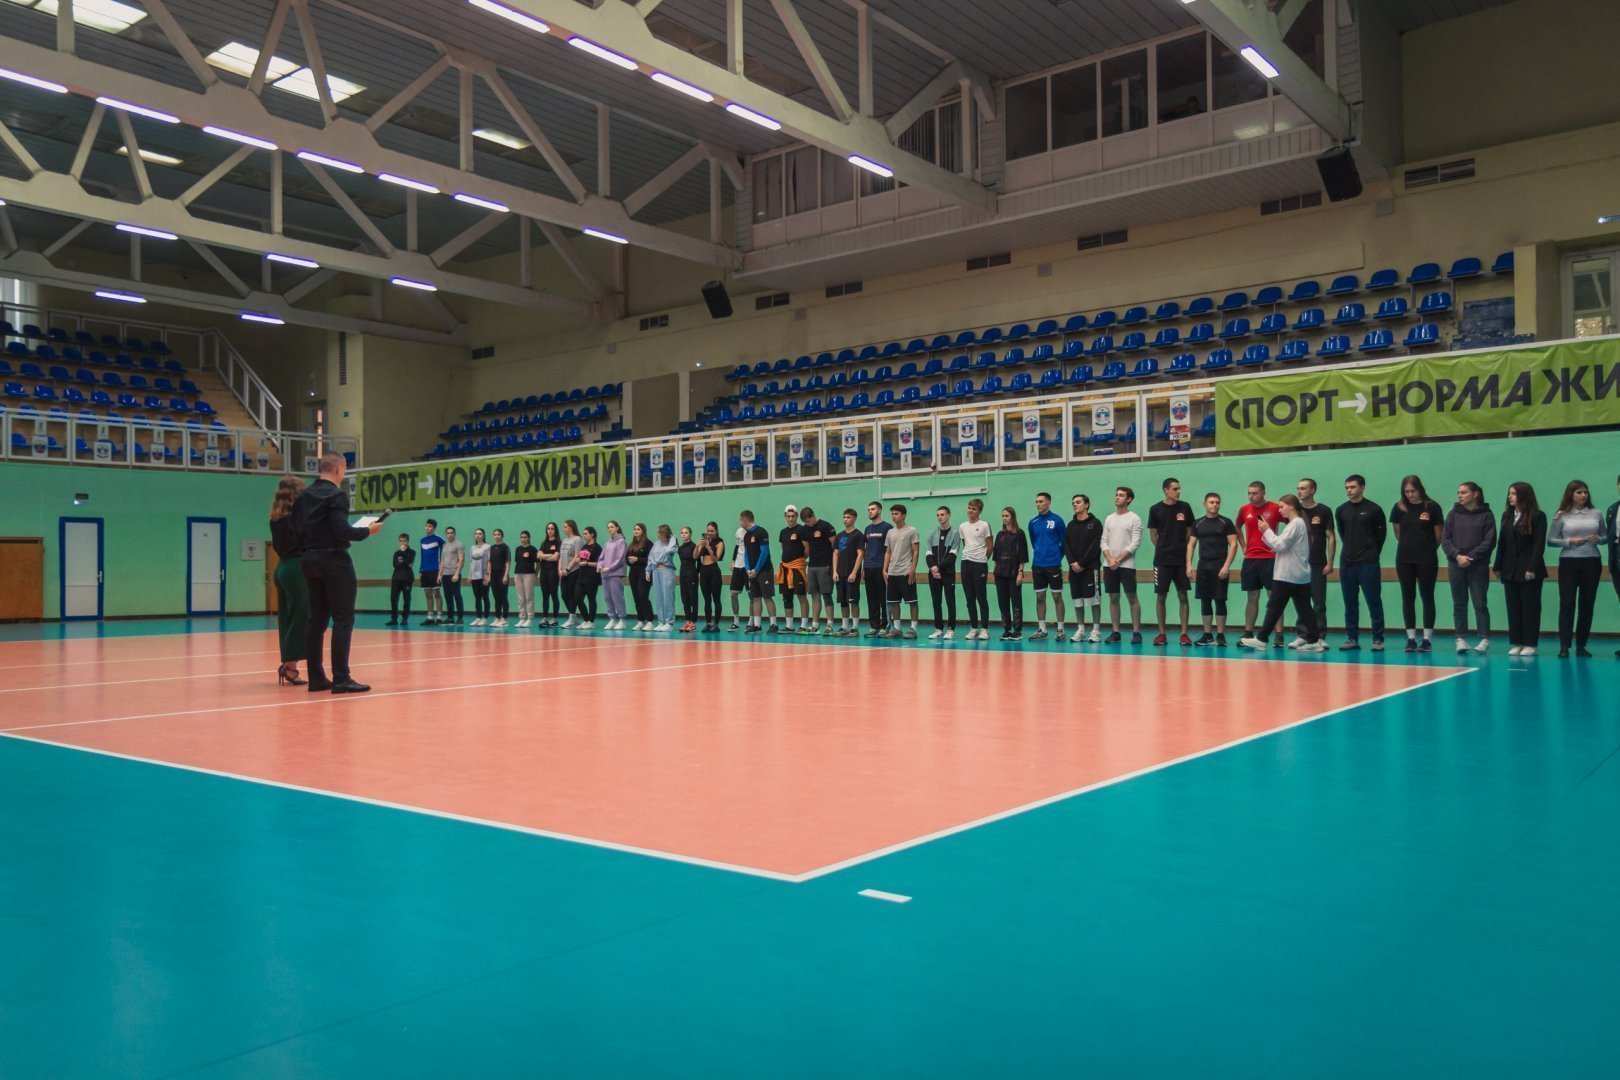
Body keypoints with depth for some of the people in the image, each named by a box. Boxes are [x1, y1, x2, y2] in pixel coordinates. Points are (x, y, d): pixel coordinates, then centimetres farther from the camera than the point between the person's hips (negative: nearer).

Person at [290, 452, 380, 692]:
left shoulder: (303, 495, 10)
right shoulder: (336, 494, -13)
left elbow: (297, 530, 9)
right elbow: (341, 530, -21)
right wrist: (367, 531, -8)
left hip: (311, 560, 8)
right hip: (334, 560, -8)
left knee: (317, 619, 11)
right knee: (343, 619, -5)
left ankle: (316, 677, 13)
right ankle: (341, 679, -8)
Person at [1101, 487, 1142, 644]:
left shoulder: (1134, 519, -3)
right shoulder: (1109, 519, 13)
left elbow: (1135, 544, -9)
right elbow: (1104, 542, 9)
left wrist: (1118, 559, -13)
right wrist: (1110, 560, -7)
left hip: (1126, 565, -5)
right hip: (1109, 565, 5)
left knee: (1132, 598, -3)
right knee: (1113, 598, 6)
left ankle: (1136, 632, 0)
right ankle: (1115, 632, 10)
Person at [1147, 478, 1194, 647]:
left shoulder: (1185, 508, 4)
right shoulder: (1155, 509, 0)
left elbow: (1189, 532, 10)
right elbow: (1153, 535, 6)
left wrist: (1181, 550, 7)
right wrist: (1165, 550, 7)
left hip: (1181, 560, 1)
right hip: (1162, 560, -1)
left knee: (1183, 596, 1)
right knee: (1160, 597, 2)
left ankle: (1184, 634, 5)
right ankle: (1162, 634, 10)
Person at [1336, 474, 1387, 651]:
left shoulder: (1373, 509, -3)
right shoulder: (1341, 510, 7)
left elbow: (1381, 534, 4)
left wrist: (1372, 555, 7)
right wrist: (1351, 551, 10)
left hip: (1369, 564, -4)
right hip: (1346, 563, 4)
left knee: (1374, 602, -1)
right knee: (1350, 604, 7)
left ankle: (1378, 639, 3)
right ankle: (1352, 638, 13)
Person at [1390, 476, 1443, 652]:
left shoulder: (1432, 507, -6)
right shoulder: (1399, 508, 2)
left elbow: (1439, 534, 1)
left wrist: (1429, 550, 9)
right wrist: (1409, 546, 14)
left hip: (1427, 560, -3)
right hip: (1404, 559, 3)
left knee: (1427, 597, 2)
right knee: (1408, 598, 5)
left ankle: (1427, 639, 6)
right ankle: (1411, 638, 10)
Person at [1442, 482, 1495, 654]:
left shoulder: (1486, 515, 0)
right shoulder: (1454, 513, 8)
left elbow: (1489, 541, -5)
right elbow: (1445, 539, 3)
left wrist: (1471, 556, -14)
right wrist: (1457, 555, -12)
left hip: (1478, 566, -3)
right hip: (1455, 565, 3)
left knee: (1479, 603, -1)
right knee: (1459, 603, 6)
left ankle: (1484, 639, 5)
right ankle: (1461, 638, 11)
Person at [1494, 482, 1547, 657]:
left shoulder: (1538, 516, -6)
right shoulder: (1506, 515, 11)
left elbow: (1539, 544, -11)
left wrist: (1532, 568, -17)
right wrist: (1497, 566, 10)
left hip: (1529, 570, -5)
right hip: (1510, 570, 6)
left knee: (1530, 607, 1)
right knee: (1513, 608, 6)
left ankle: (1530, 644, 5)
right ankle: (1516, 643, 11)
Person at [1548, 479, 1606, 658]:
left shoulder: (1596, 514, 6)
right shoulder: (1561, 516, 0)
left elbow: (1605, 538, 13)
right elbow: (1550, 541, 0)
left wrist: (1598, 540, -9)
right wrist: (1569, 541, -15)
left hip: (1592, 563, 2)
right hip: (1569, 563, -2)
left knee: (1587, 604, 6)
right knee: (1567, 604, -3)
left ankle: (1581, 645, 14)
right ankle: (1564, 646, -1)